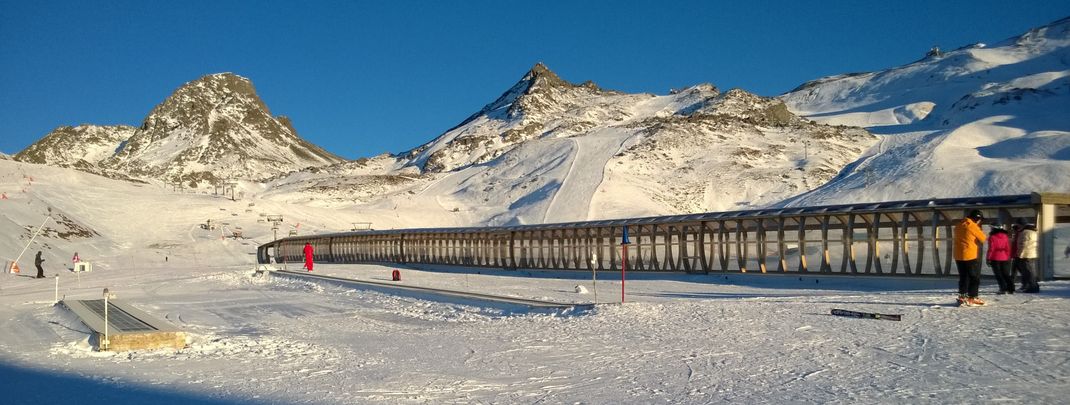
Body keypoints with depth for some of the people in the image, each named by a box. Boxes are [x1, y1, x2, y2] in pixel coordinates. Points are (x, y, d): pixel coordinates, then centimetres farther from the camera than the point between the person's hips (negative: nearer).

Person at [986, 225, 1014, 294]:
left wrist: (988, 259, -4)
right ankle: (1011, 289, 9)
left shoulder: (992, 237, -11)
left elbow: (991, 249, -11)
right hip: (1004, 258, 5)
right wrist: (1008, 258, 16)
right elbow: (1008, 248, 7)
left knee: (999, 275, 2)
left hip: (995, 259, -5)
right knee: (1006, 274, 13)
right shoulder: (1005, 236, 4)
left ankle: (1003, 289, -5)